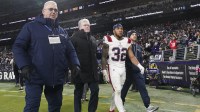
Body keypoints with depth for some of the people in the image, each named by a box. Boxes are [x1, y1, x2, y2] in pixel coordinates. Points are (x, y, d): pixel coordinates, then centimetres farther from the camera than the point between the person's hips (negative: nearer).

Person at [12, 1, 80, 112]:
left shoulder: (62, 31, 15)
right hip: (35, 75, -4)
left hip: (57, 77, 5)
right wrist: (24, 65, -17)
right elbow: (18, 46, -3)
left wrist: (75, 63, -4)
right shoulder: (31, 26, 1)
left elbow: (70, 50, 14)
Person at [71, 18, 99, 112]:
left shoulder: (92, 39, 15)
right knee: (78, 92, 8)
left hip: (91, 70, 5)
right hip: (79, 70, -5)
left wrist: (95, 66, 14)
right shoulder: (74, 38, -5)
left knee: (95, 90, 3)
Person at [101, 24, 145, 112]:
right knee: (118, 91, -12)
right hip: (113, 69, -5)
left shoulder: (127, 42, 7)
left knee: (117, 91, 14)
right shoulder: (108, 40, -8)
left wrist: (139, 66, -8)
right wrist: (104, 71, -12)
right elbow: (104, 57, -6)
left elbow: (131, 56, 6)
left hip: (123, 69, 5)